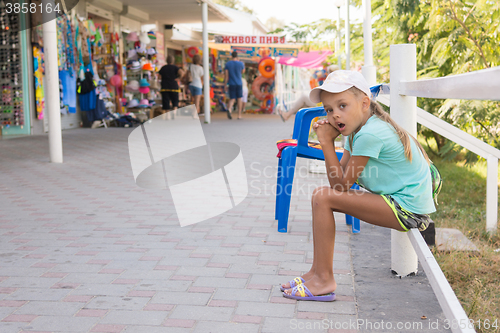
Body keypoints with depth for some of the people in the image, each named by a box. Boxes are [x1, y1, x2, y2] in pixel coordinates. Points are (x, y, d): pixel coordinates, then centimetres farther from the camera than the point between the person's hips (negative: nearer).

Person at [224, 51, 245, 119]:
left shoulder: (227, 64, -1)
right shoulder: (241, 63, -4)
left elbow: (226, 75, -4)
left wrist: (225, 85, -1)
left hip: (231, 84, 1)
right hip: (239, 84, -1)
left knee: (232, 99, 5)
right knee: (239, 98, 10)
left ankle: (229, 109, -27)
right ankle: (239, 115, 10)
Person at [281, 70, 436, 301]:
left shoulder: (370, 134, -21)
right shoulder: (357, 129, 9)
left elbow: (341, 184, -17)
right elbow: (339, 182, 5)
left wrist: (326, 142, -15)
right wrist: (329, 140, -6)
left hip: (407, 208, -11)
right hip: (397, 202, 11)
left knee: (323, 197, -17)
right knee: (325, 197, 12)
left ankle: (324, 280, -10)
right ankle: (318, 271, 14)